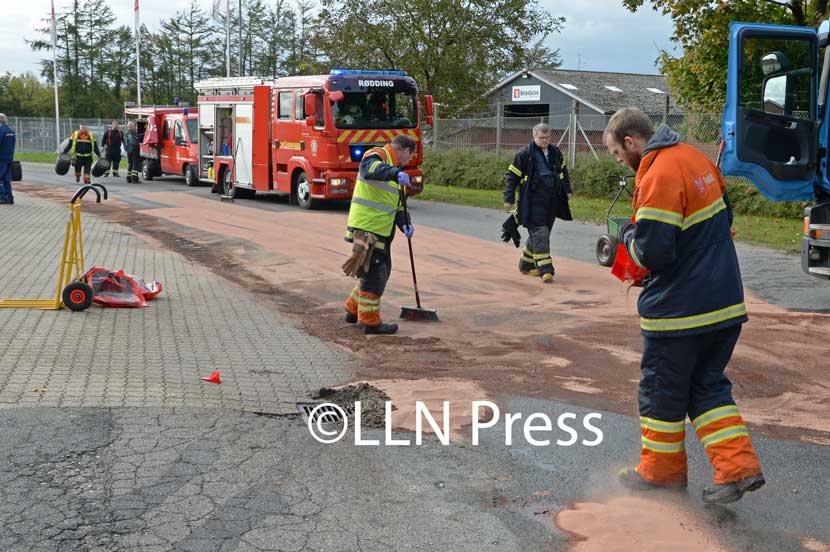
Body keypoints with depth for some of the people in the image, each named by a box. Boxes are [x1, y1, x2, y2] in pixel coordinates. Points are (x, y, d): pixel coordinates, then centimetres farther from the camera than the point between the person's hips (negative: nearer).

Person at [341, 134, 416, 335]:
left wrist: (404, 223, 1)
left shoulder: (395, 168, 21)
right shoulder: (377, 155, -9)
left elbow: (397, 204, 19)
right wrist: (396, 173, -51)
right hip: (366, 228, -10)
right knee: (374, 274, -5)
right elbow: (371, 168, -35)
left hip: (381, 230, 10)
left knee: (380, 272, 19)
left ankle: (353, 311, 32)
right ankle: (370, 321, 5)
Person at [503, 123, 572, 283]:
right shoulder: (525, 154, -7)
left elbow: (563, 171, 27)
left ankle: (526, 264, 26)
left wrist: (567, 190, 24)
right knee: (540, 233, -13)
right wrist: (509, 198, -7)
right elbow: (511, 175, -3)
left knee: (537, 233, 11)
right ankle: (545, 269, -14)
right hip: (533, 201, -6)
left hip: (552, 201, 6)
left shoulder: (555, 152, 11)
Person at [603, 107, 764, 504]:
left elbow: (653, 254, -23)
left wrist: (628, 236, -3)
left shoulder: (658, 177, -21)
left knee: (661, 390, 9)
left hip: (678, 309, -8)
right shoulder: (696, 159, 8)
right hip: (724, 301, 9)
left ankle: (662, 471, 25)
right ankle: (739, 467, 10)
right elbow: (723, 217, 19)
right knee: (707, 385, 18)